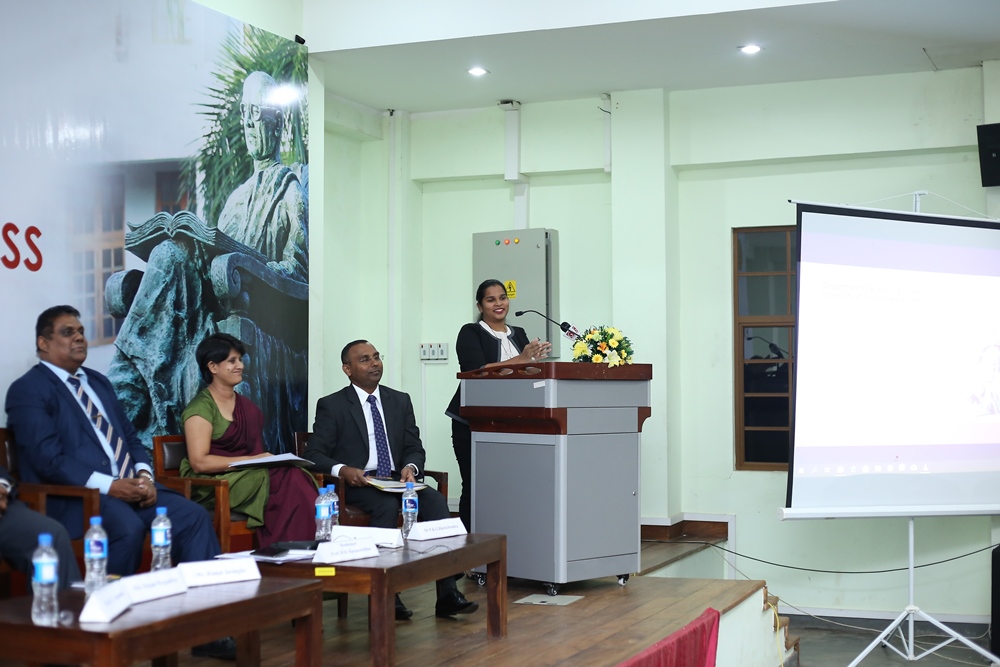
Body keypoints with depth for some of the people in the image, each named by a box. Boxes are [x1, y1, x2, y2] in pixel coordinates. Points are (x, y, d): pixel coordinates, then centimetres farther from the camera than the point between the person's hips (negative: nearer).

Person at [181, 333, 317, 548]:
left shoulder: (246, 405, 21)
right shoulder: (201, 407, -3)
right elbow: (199, 462, -12)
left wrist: (269, 458, -1)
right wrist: (250, 460, -14)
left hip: (251, 475, 7)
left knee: (295, 476, -27)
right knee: (288, 481, -31)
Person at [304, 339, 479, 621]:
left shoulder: (400, 401, 15)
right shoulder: (331, 406, 2)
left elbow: (414, 447, 13)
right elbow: (314, 454, -4)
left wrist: (410, 466, -12)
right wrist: (342, 470, -25)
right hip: (357, 484, -4)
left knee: (435, 500, -25)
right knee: (387, 505, -36)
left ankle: (447, 593, -30)